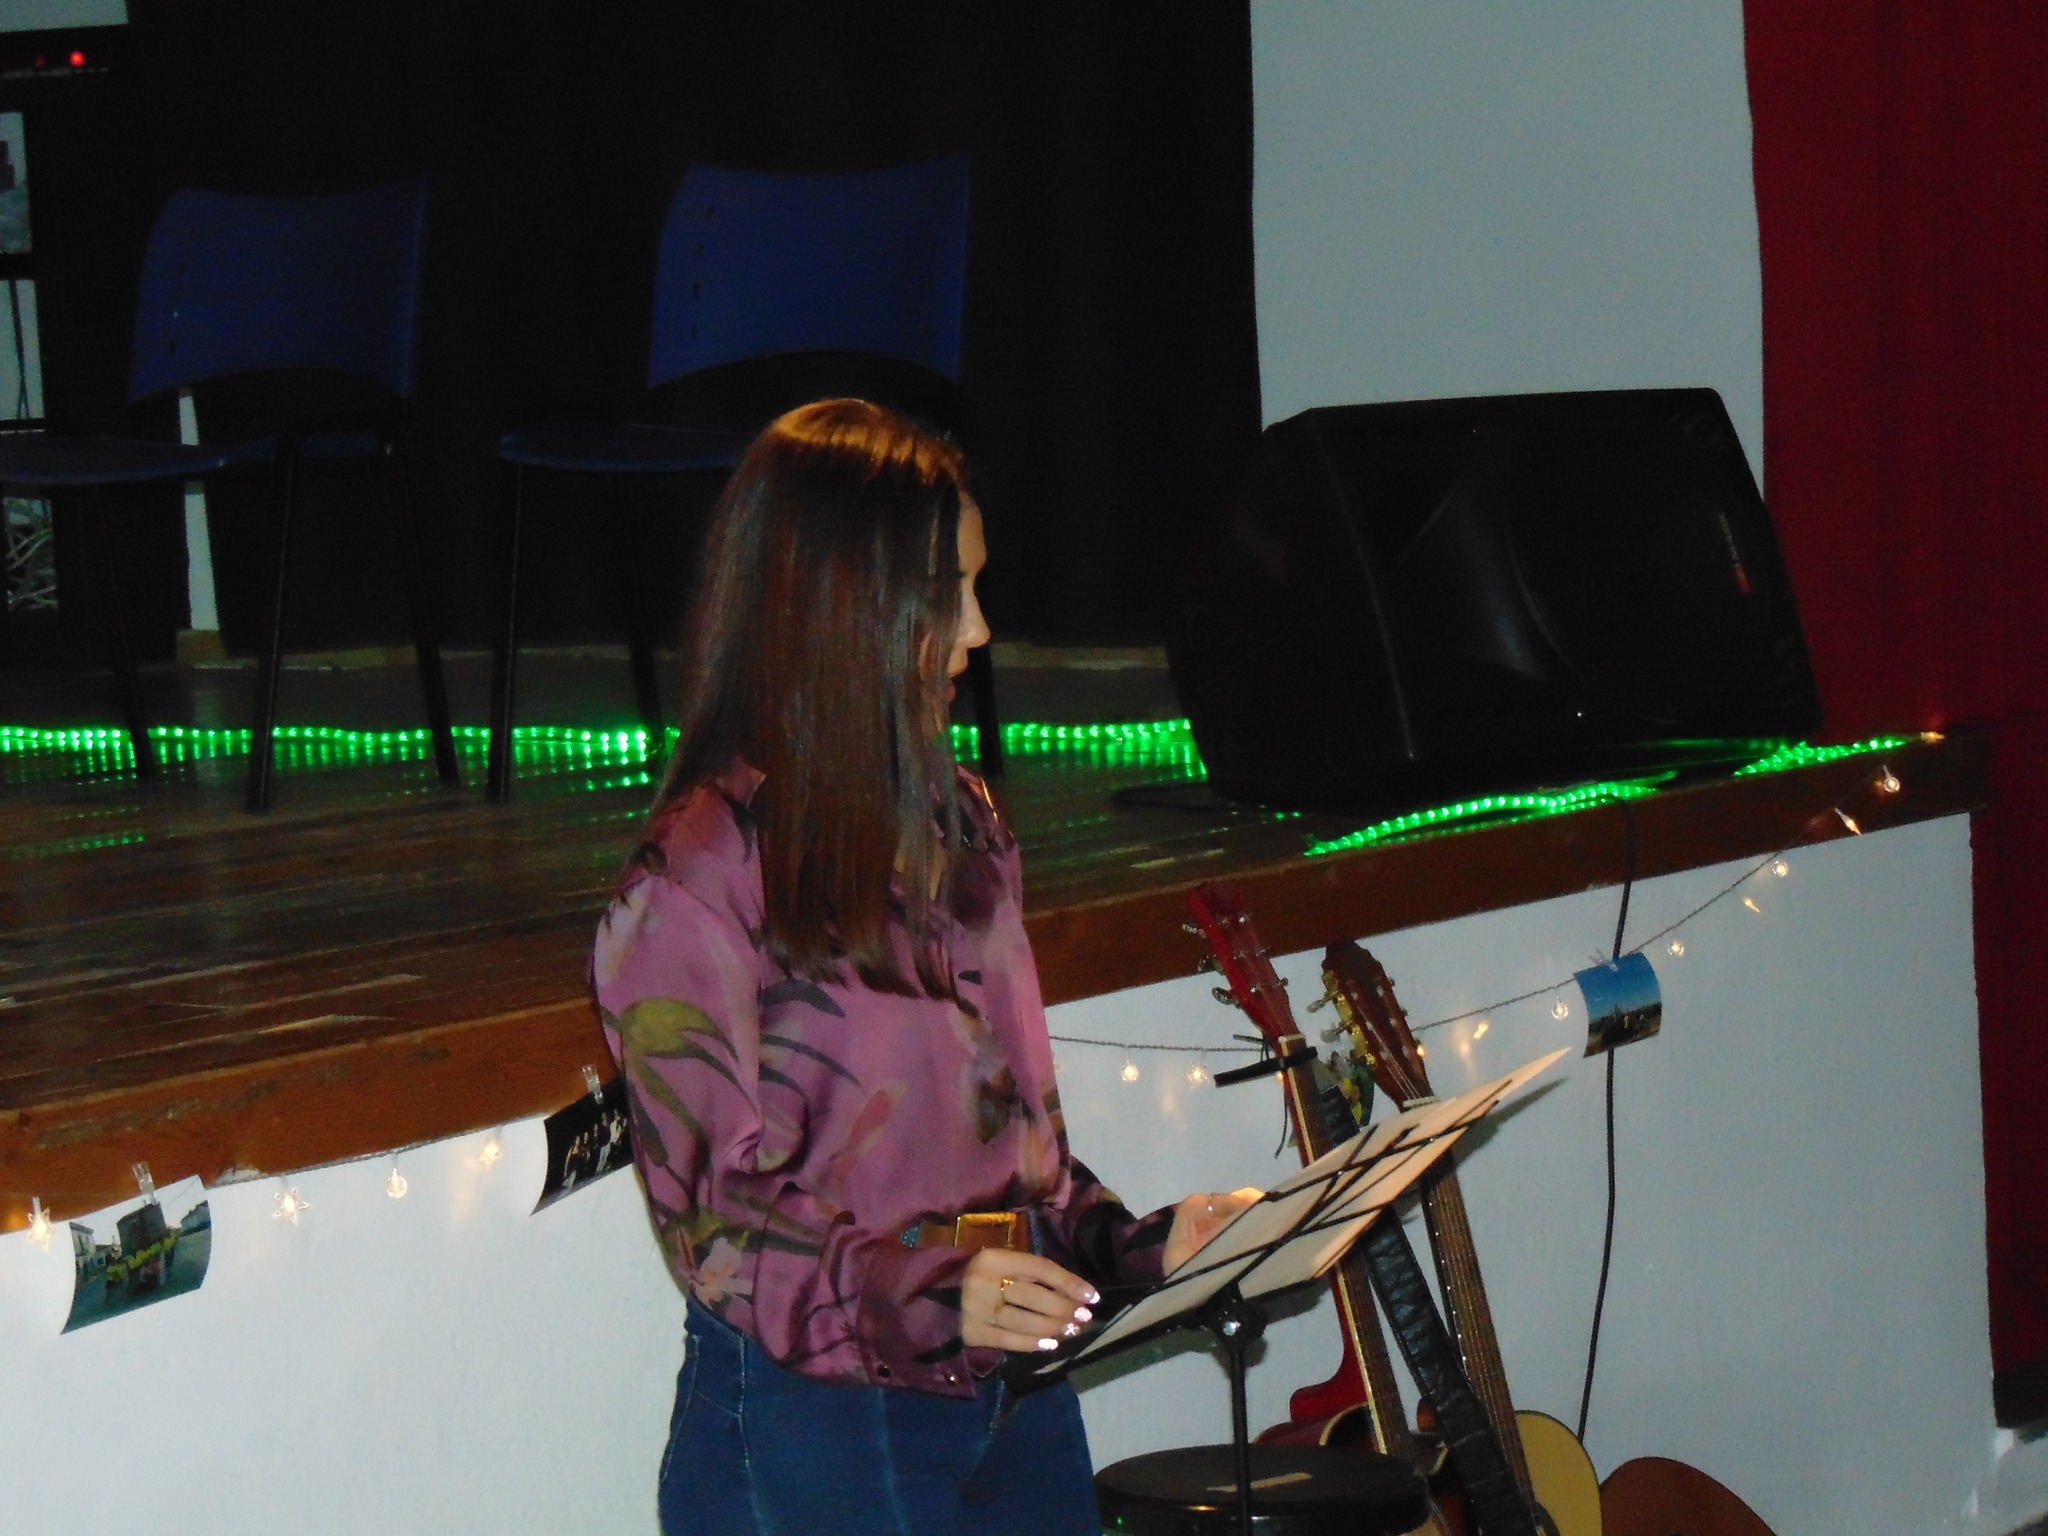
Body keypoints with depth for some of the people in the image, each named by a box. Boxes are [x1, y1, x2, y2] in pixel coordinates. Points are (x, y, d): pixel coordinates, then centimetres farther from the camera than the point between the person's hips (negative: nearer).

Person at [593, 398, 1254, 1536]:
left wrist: (1138, 1246, 1)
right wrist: (922, 1298, -29)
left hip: (1020, 1399, 7)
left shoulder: (963, 826, 11)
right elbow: (714, 1213, -15)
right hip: (813, 1415, -7)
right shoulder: (697, 883, -13)